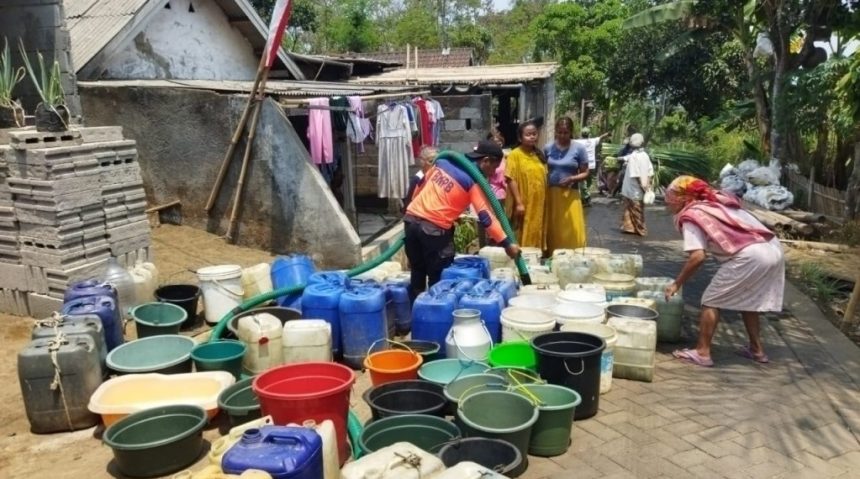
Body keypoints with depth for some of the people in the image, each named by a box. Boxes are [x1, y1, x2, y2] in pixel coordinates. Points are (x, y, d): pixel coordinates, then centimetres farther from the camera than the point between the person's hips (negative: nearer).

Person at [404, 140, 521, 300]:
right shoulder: (474, 180, -7)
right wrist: (506, 243, -9)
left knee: (417, 274, 18)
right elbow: (485, 215, -11)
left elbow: (420, 184, 19)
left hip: (411, 218, 7)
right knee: (439, 280, 6)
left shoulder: (444, 161, 11)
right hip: (434, 228, -7)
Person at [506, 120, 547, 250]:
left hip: (538, 205, 6)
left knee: (537, 237, 13)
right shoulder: (515, 155, -7)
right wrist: (519, 203, -17)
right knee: (523, 239, 0)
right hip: (524, 205, -6)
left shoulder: (538, 155, 12)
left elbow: (543, 178, 17)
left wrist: (545, 200, 13)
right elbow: (511, 180, -13)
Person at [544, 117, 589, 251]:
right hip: (551, 193, 2)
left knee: (572, 230, -2)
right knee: (552, 230, 5)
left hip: (570, 194, -2)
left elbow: (585, 173, 1)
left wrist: (572, 179, -17)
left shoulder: (579, 149, -2)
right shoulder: (548, 148, 4)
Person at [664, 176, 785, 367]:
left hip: (750, 255, -9)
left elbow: (697, 256, -11)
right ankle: (757, 349, 34)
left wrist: (677, 284, -3)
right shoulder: (716, 201, 22)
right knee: (748, 299, 27)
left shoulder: (691, 216, -2)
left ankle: (702, 352, 8)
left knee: (711, 300, 5)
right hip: (774, 248, 9)